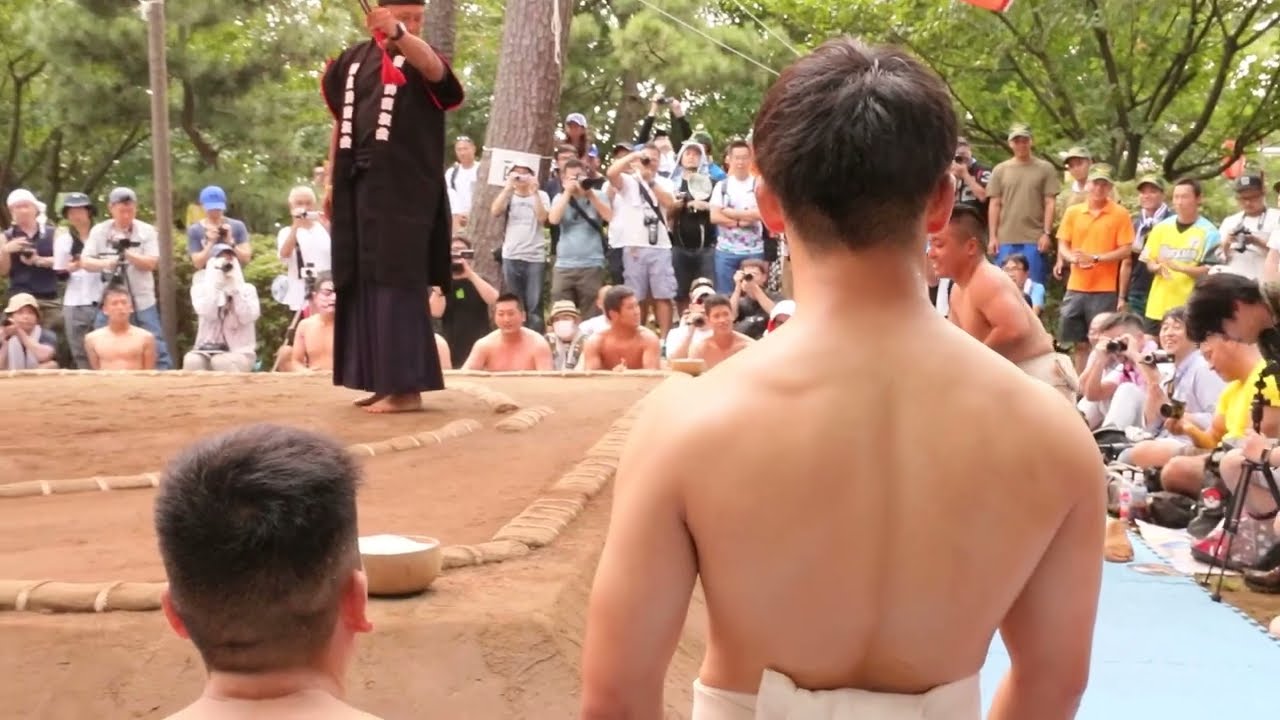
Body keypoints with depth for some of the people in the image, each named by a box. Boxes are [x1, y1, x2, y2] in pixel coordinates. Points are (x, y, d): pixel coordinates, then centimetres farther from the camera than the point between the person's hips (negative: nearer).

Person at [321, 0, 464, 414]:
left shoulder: (419, 60, -2)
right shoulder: (353, 61, 13)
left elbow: (435, 70, -28)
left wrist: (398, 34, -47)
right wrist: (332, 183, 16)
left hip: (403, 189, -6)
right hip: (358, 188, 6)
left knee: (397, 282, -9)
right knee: (362, 285, 9)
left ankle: (406, 386, -7)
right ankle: (382, 381, 17)